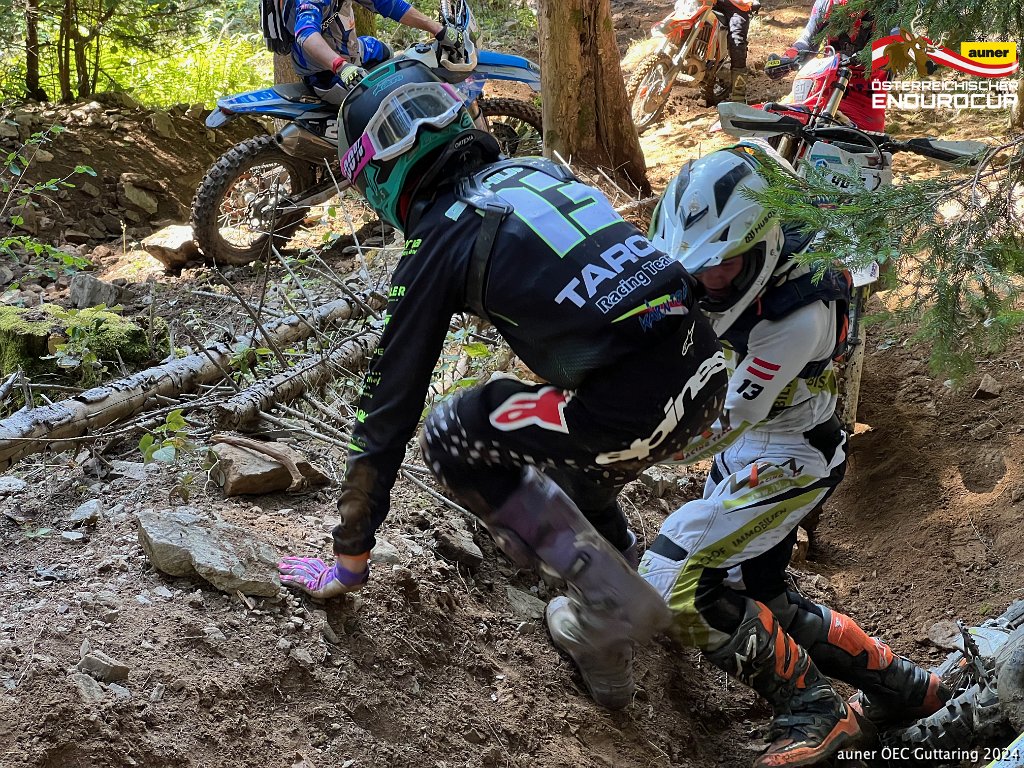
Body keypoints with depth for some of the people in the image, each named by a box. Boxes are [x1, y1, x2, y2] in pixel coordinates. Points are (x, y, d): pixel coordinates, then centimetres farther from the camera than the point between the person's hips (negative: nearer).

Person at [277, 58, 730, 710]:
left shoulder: (437, 240, 2)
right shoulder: (538, 169, 20)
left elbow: (389, 409, 6)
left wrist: (348, 559, 15)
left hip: (630, 412, -8)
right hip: (710, 374, 8)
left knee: (449, 436, 12)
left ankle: (610, 596, 8)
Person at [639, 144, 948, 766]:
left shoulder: (797, 318, -34)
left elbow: (718, 429, -28)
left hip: (785, 459, -9)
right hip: (750, 442, 9)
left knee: (674, 579, -16)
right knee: (754, 596, 16)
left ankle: (814, 709, -5)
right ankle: (901, 686, 24)